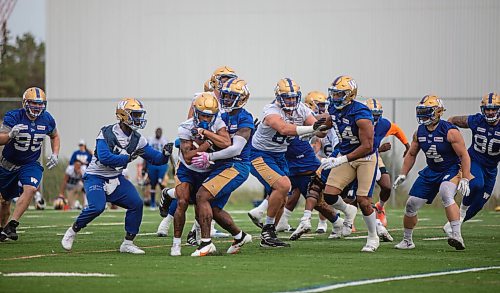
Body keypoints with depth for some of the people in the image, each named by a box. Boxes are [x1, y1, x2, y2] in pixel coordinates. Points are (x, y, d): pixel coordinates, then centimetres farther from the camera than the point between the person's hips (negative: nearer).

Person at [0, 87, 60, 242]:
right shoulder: (13, 117, -20)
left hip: (30, 163, 1)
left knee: (30, 189, -26)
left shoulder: (47, 119, -8)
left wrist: (55, 154, -2)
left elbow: (54, 137, 13)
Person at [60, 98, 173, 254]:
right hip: (96, 176, -6)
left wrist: (165, 154, -21)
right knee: (97, 206, -28)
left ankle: (128, 243, 3)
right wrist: (129, 157, -30)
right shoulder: (107, 133, -18)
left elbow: (155, 158, 2)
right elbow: (104, 158, -31)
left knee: (136, 203, -10)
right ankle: (72, 231, -3)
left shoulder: (137, 139, 0)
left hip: (116, 178, 6)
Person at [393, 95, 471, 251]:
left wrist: (465, 179, -23)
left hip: (452, 170, -6)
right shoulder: (419, 132, -2)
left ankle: (457, 236, -38)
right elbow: (411, 154, 13)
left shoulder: (450, 131, -21)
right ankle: (407, 241, 23)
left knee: (446, 194, -36)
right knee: (411, 204, 2)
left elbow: (464, 156, -18)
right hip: (431, 171, 6)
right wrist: (402, 175, 7)